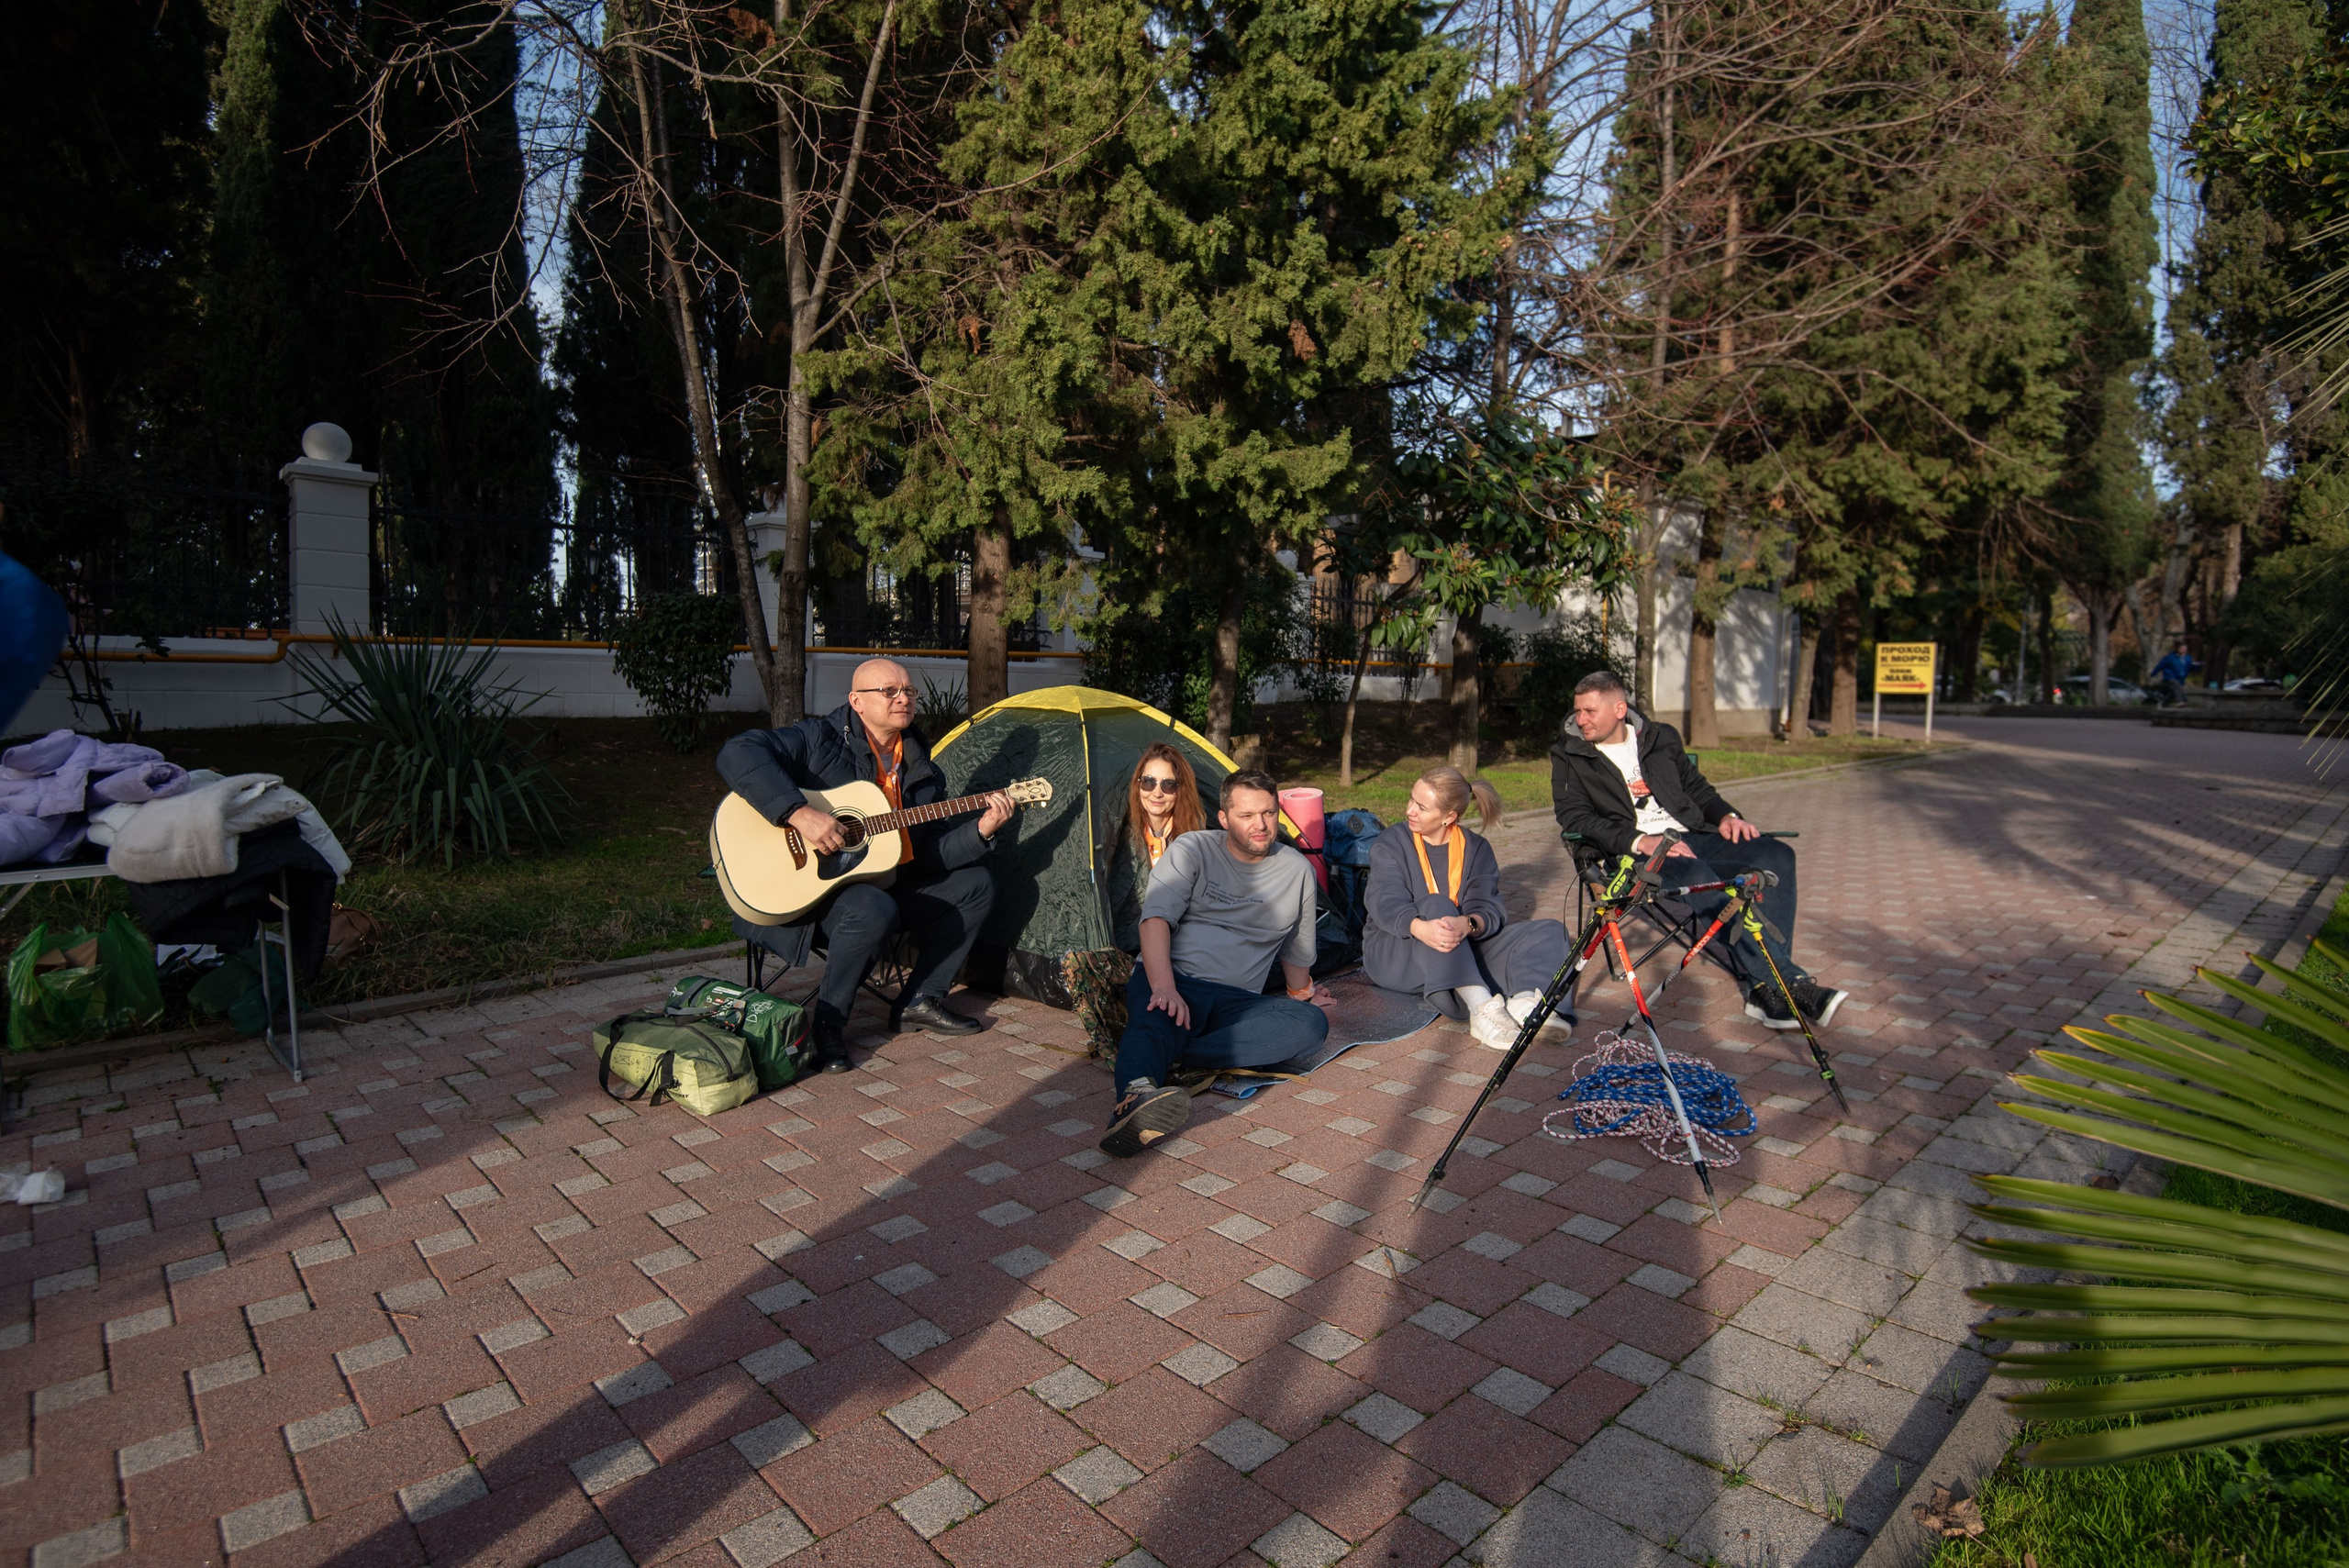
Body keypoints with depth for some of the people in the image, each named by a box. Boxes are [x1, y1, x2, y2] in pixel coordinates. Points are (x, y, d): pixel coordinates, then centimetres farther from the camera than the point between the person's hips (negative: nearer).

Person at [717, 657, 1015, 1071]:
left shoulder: (921, 769, 7)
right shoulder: (821, 739, -13)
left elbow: (929, 854, 8)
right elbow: (737, 754, -28)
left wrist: (980, 830, -8)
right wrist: (799, 813, -35)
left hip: (884, 883, 8)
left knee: (976, 885, 4)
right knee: (874, 909, -39)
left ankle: (921, 1002, 8)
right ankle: (827, 1025, -15)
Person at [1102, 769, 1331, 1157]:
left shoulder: (1297, 870, 11)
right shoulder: (1192, 850, 1)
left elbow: (1296, 950, 27)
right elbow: (1156, 918, -12)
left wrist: (1301, 993, 38)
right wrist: (1164, 988, -27)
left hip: (1237, 1001, 3)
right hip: (1173, 981, -3)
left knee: (1312, 1022, -26)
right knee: (1155, 1017, -38)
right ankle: (1137, 1093, -70)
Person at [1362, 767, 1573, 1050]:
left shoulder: (1476, 848, 5)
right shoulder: (1391, 843, -1)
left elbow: (1488, 910, -11)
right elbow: (1387, 903, -20)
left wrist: (1468, 924, -37)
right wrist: (1421, 928, -43)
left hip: (1462, 952, 4)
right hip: (1394, 950, -3)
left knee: (1549, 932, -11)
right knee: (1436, 904, -33)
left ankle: (1525, 999, -42)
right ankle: (1483, 1009, -49)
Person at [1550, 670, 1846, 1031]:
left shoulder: (1660, 738, 19)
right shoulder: (1568, 755, 6)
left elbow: (1696, 788, 27)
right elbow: (1574, 817, -7)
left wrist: (1726, 815, 4)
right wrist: (1639, 841, -21)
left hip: (1690, 837, 5)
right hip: (1632, 852, -5)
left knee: (1775, 856, -20)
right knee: (1697, 875, -37)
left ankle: (1766, 987, -26)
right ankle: (1786, 981, -34)